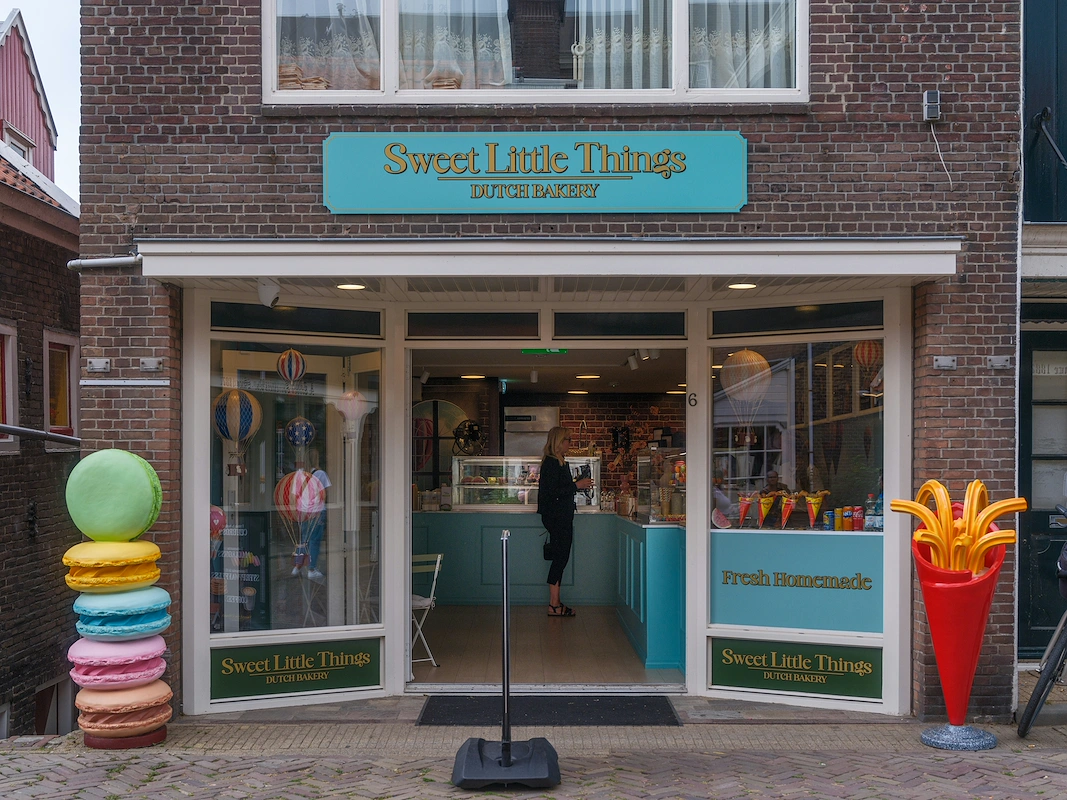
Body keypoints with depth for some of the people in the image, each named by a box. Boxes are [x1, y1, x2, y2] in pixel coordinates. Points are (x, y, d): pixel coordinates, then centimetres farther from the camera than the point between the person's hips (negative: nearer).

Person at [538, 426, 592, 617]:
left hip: (561, 517, 10)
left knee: (560, 558, 11)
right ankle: (554, 605, -3)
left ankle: (555, 603, 16)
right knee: (560, 558, -7)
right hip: (557, 518, -10)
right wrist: (577, 485, -18)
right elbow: (552, 492, -22)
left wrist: (578, 485, 14)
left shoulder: (558, 462, 16)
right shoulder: (552, 463, -15)